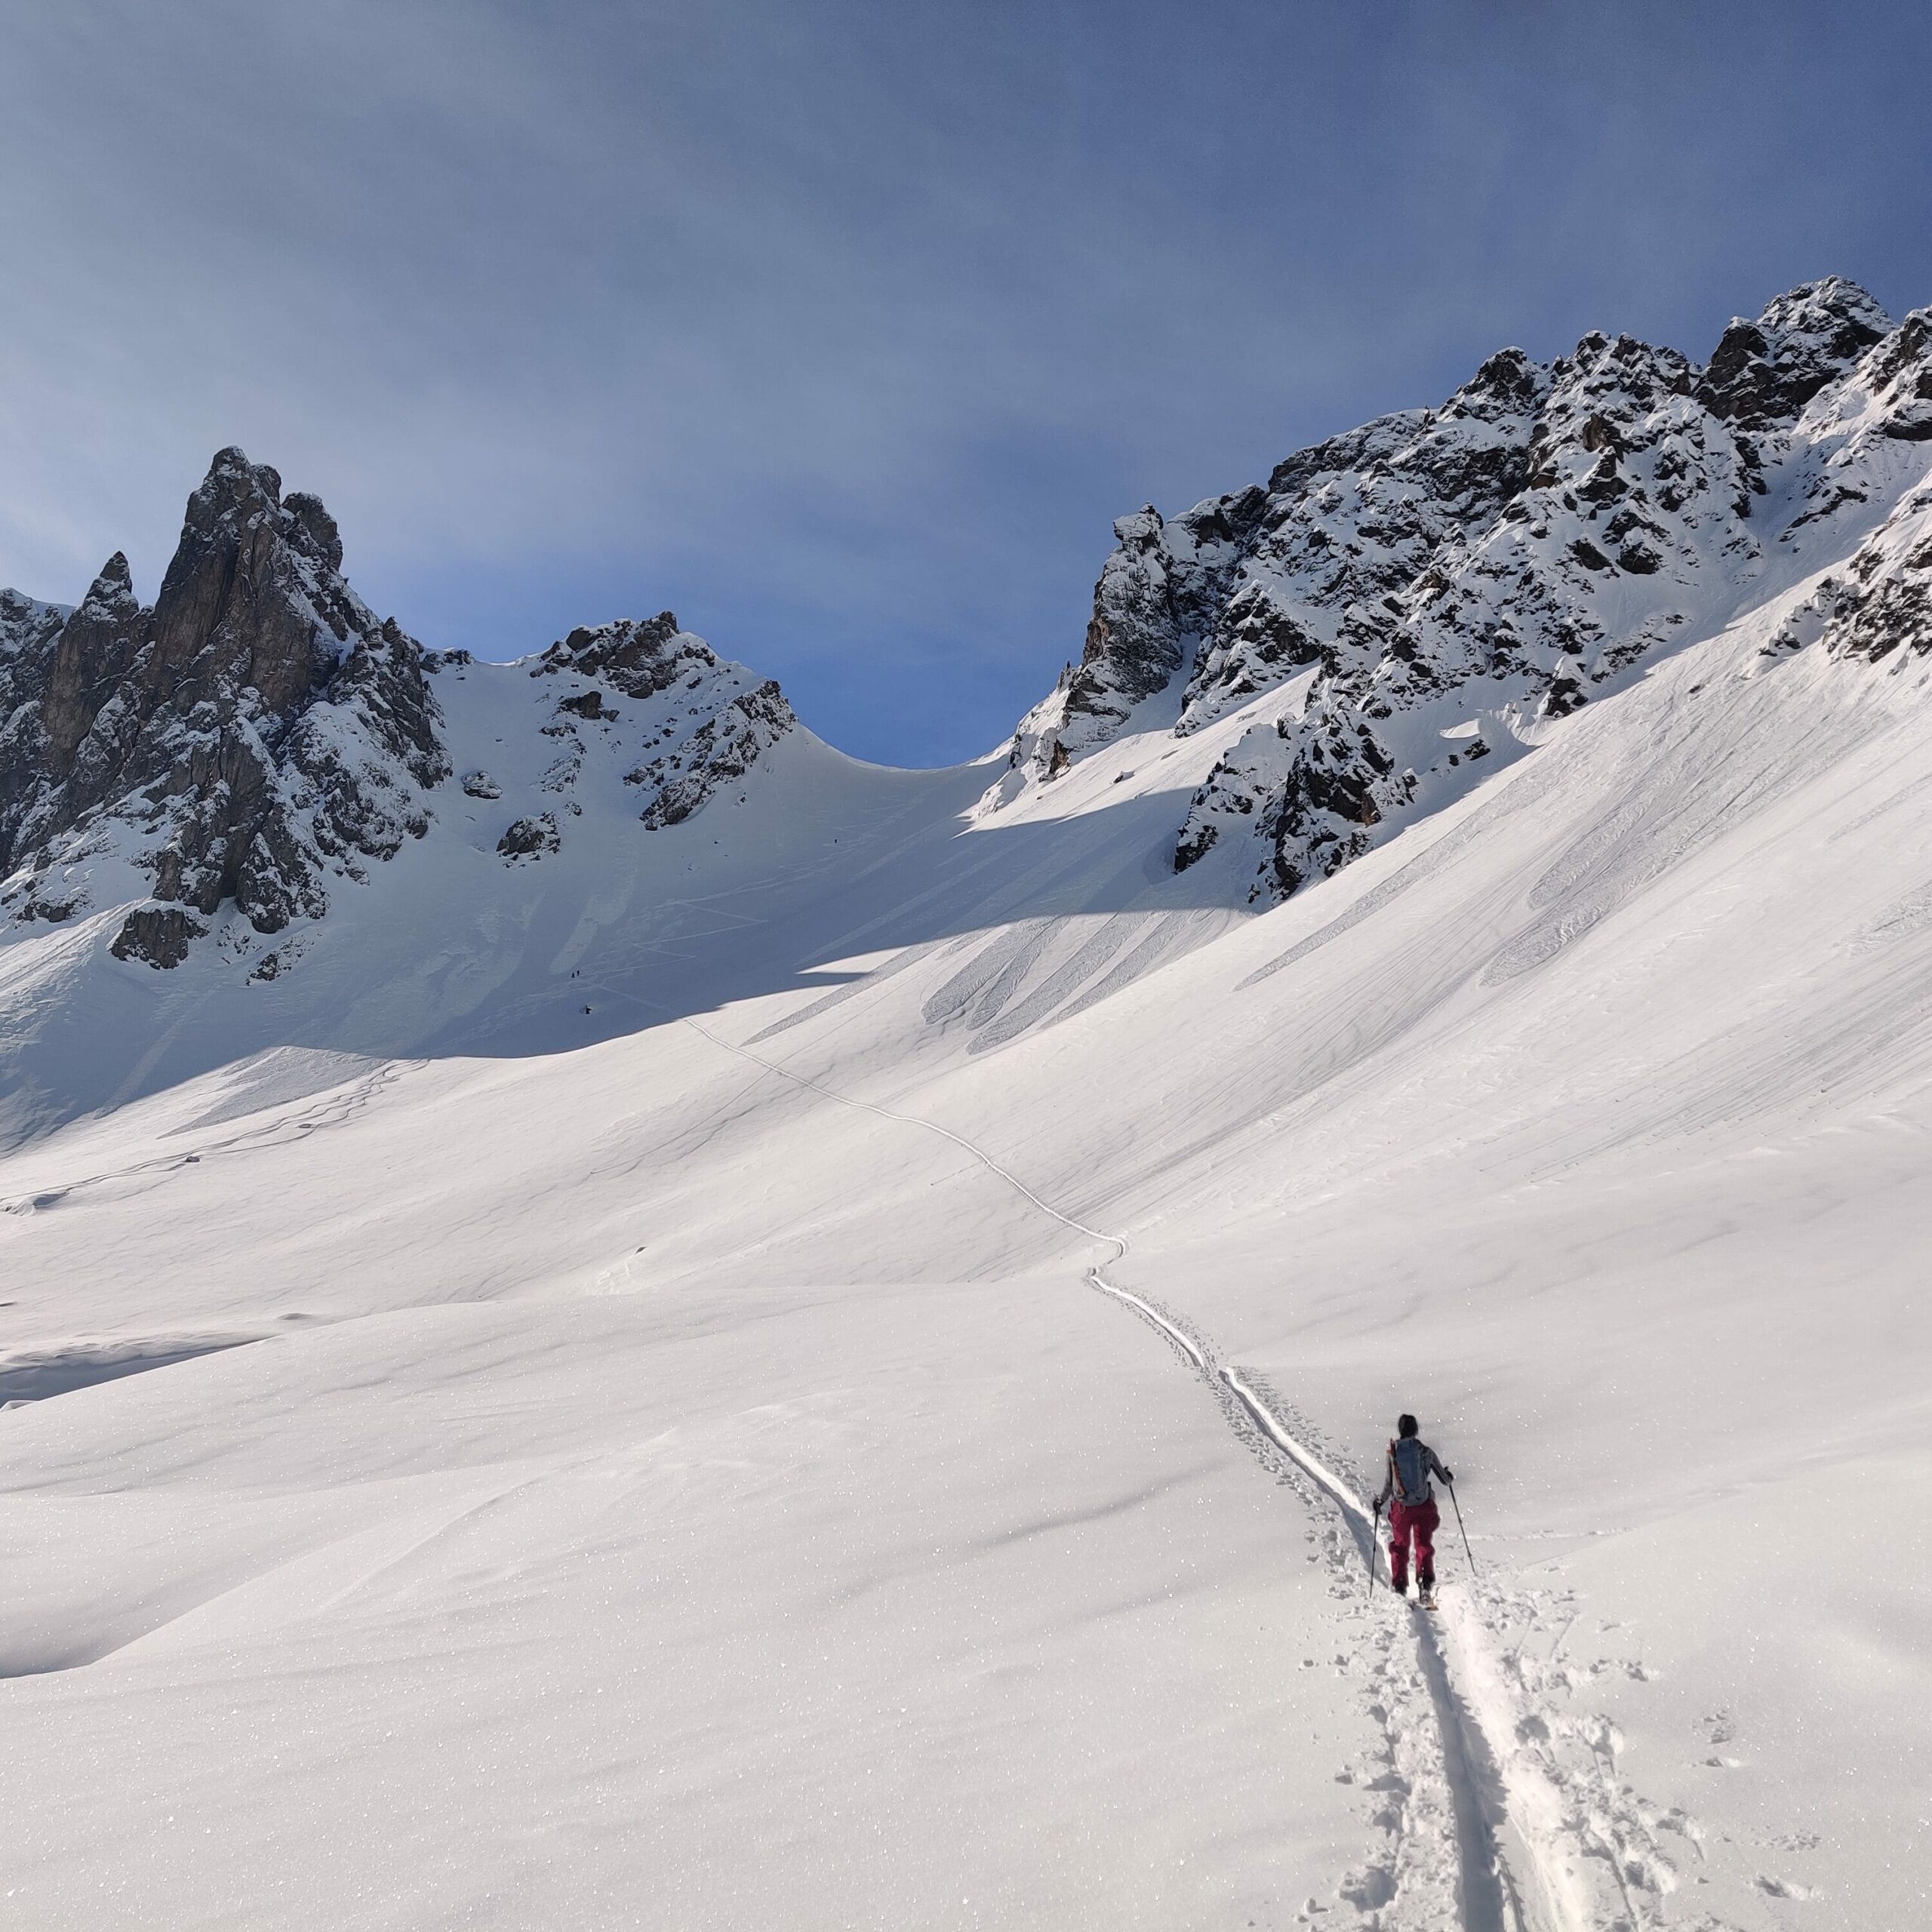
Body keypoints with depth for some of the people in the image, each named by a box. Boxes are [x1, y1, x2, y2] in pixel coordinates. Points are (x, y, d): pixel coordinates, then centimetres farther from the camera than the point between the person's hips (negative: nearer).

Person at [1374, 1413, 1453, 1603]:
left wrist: (1381, 1500, 15)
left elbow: (1389, 1484, -3)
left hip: (1400, 1507, 0)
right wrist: (1450, 1477, 29)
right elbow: (1445, 1479, 4)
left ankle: (1400, 1586, 14)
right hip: (1424, 1507, 0)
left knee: (1399, 1547, 17)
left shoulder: (1392, 1452, -6)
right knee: (1424, 1546, 10)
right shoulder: (1426, 1451, -6)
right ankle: (1425, 1584, -7)